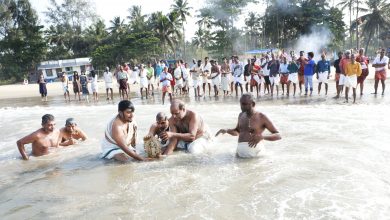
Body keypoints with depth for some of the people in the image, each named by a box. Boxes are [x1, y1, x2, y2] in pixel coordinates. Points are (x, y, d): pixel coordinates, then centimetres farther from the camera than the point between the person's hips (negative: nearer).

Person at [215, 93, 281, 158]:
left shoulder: (262, 117, -8)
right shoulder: (241, 115, 11)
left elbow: (278, 136, -8)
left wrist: (261, 137, -25)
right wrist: (226, 130, 7)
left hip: (254, 148, -7)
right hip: (240, 149, 7)